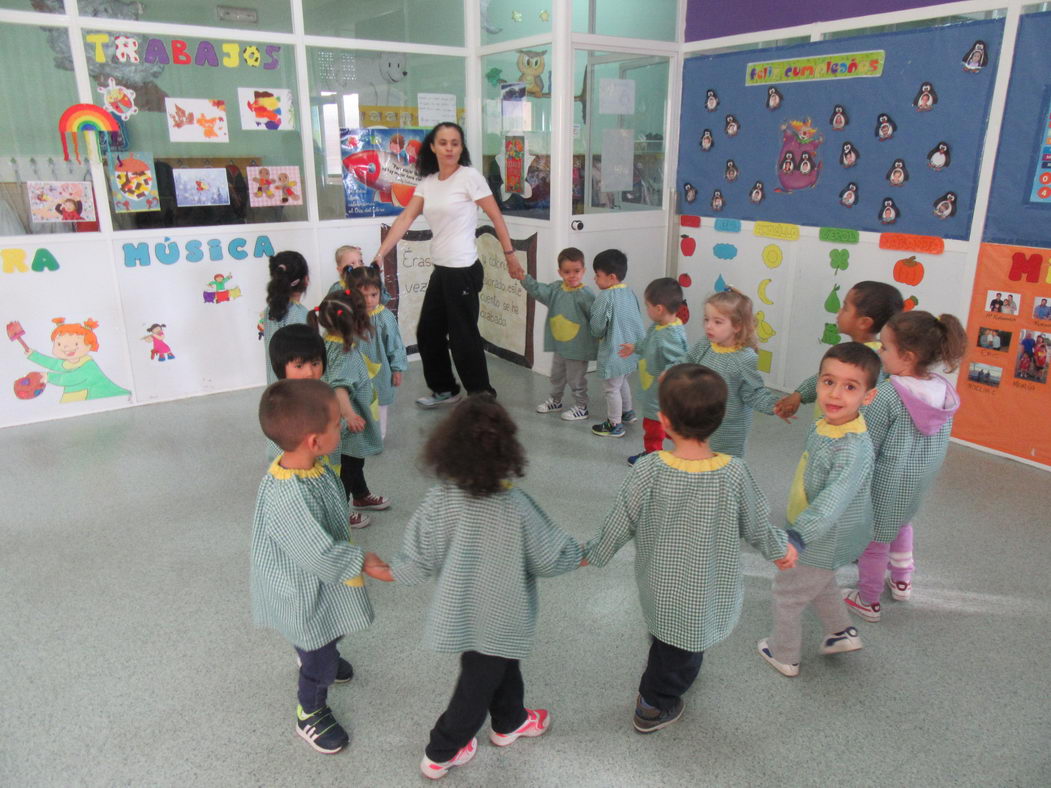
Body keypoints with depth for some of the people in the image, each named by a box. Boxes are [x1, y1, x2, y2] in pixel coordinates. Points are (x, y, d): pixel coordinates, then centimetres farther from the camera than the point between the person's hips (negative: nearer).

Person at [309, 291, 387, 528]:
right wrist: (349, 414, -54)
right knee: (348, 467, 9)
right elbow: (339, 386, -46)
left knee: (354, 460, 29)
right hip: (348, 426, -10)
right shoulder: (345, 353, -32)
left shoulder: (329, 341, -4)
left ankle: (361, 496, 50)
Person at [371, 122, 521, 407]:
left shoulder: (470, 177, -8)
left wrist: (510, 256, -5)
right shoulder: (428, 182, 10)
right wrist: (380, 255, -5)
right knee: (427, 333, 16)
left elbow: (496, 218, -6)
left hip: (463, 271, -7)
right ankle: (444, 389, 34)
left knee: (463, 337, -1)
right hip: (440, 271, 8)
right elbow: (405, 219, 3)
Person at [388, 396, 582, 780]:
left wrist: (394, 571, 8)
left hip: (459, 611, 4)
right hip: (497, 618, -4)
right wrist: (577, 554, 5)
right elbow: (552, 558, -16)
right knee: (478, 684, 20)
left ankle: (510, 721, 54)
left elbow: (417, 559, -14)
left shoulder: (441, 498, -22)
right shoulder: (516, 508, -29)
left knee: (502, 666, 30)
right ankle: (441, 754, 39)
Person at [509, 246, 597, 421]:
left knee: (576, 379, 7)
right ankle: (555, 401, 44)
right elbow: (538, 291, -6)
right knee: (556, 376, 24)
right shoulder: (555, 289, 1)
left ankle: (581, 408, 24)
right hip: (559, 345, 7)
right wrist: (523, 277, -17)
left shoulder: (586, 294, -18)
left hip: (577, 348, -7)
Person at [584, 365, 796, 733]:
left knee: (665, 639, 29)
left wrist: (594, 554, 5)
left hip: (658, 586, 1)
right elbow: (756, 526, -8)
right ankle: (654, 706, 42)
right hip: (705, 591, -1)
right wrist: (781, 549, 14)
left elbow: (619, 523, -14)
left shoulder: (648, 470, -25)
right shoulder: (734, 473, -24)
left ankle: (657, 686, 54)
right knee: (685, 649, 22)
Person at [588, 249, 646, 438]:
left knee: (611, 388, 6)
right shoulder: (630, 293, 2)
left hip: (614, 351, -9)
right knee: (622, 382, 28)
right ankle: (628, 412, 43)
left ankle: (614, 426, 16)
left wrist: (597, 335, 4)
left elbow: (597, 326, -17)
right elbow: (637, 319, 10)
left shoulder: (605, 297, -22)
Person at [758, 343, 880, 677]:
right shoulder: (822, 426, -7)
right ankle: (842, 632, 53)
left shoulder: (855, 448, -35)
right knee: (820, 583, 32)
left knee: (786, 593, 13)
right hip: (823, 537, 8)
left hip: (823, 543, -8)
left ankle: (783, 656, 35)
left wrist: (798, 535, -58)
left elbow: (834, 499, -47)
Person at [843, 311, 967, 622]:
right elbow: (941, 442, 6)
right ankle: (902, 581, 47)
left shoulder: (886, 394, -26)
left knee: (873, 540, 11)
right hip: (922, 482, 7)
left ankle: (868, 602, 27)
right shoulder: (946, 391, -6)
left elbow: (866, 447, -20)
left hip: (885, 482, -7)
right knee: (901, 523, 32)